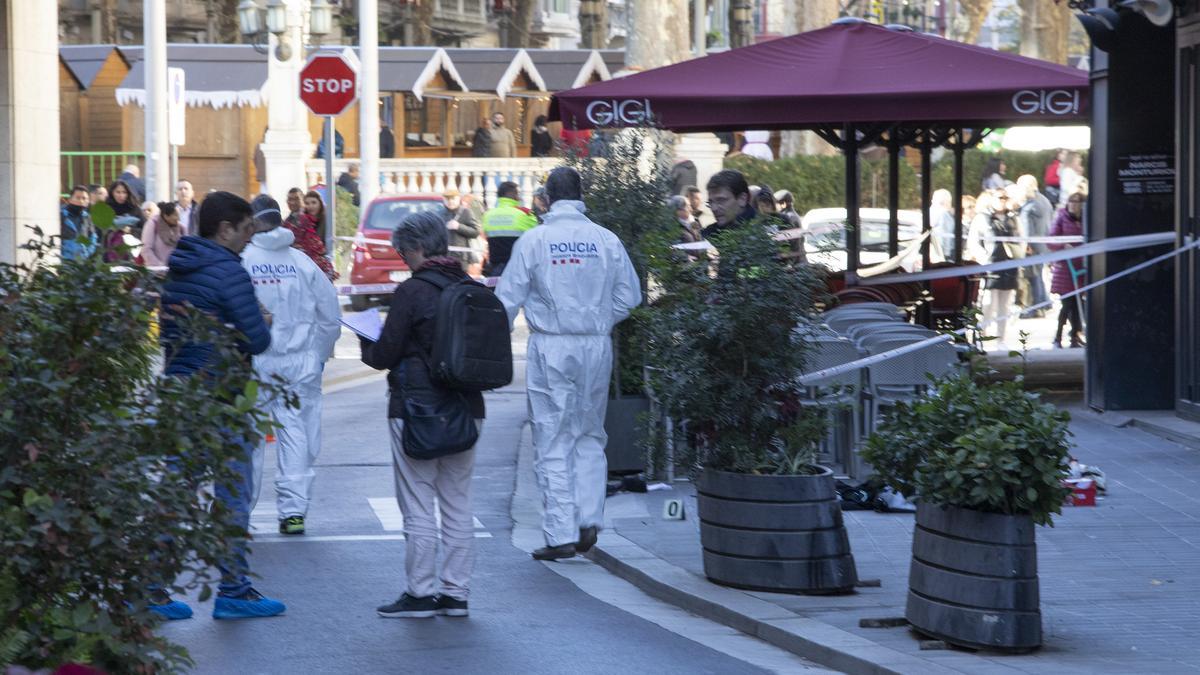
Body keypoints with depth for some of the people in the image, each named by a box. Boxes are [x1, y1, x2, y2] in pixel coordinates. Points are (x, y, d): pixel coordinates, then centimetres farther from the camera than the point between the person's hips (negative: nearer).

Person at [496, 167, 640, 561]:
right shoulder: (607, 241, 1)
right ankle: (589, 520, 7)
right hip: (596, 348, 3)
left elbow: (508, 299, -3)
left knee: (553, 443, 1)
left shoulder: (533, 241, -5)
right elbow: (630, 295, 6)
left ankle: (561, 535, 0)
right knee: (590, 437, 17)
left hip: (551, 348, -3)